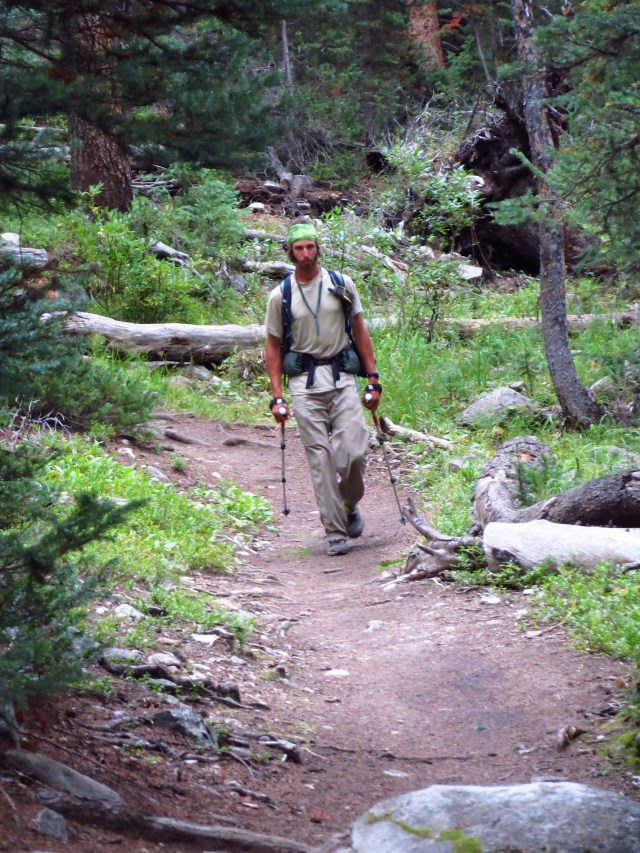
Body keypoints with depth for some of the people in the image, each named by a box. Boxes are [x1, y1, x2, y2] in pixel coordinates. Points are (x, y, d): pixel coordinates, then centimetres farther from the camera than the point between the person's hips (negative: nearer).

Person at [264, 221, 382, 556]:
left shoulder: (341, 285, 5)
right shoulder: (281, 295, 3)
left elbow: (360, 332, 11)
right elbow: (273, 347, 9)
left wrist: (373, 380, 7)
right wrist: (277, 397, 1)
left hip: (342, 376, 0)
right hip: (304, 381, 0)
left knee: (353, 453, -10)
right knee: (320, 457, -5)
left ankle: (350, 505, 21)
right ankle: (335, 532, 0)